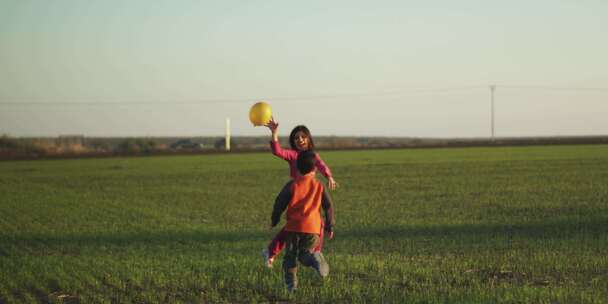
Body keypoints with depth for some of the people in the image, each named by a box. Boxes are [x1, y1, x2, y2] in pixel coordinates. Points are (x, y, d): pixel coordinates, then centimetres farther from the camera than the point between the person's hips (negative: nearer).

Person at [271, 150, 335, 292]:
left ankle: (291, 284, 2)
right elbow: (328, 207, 8)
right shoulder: (319, 186, 7)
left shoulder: (292, 185, 2)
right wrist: (330, 226, 16)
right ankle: (316, 259, -26)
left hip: (293, 226, -1)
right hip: (312, 227, 1)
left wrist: (274, 220, 18)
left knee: (290, 256, 12)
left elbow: (279, 203, 4)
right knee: (305, 254, 9)